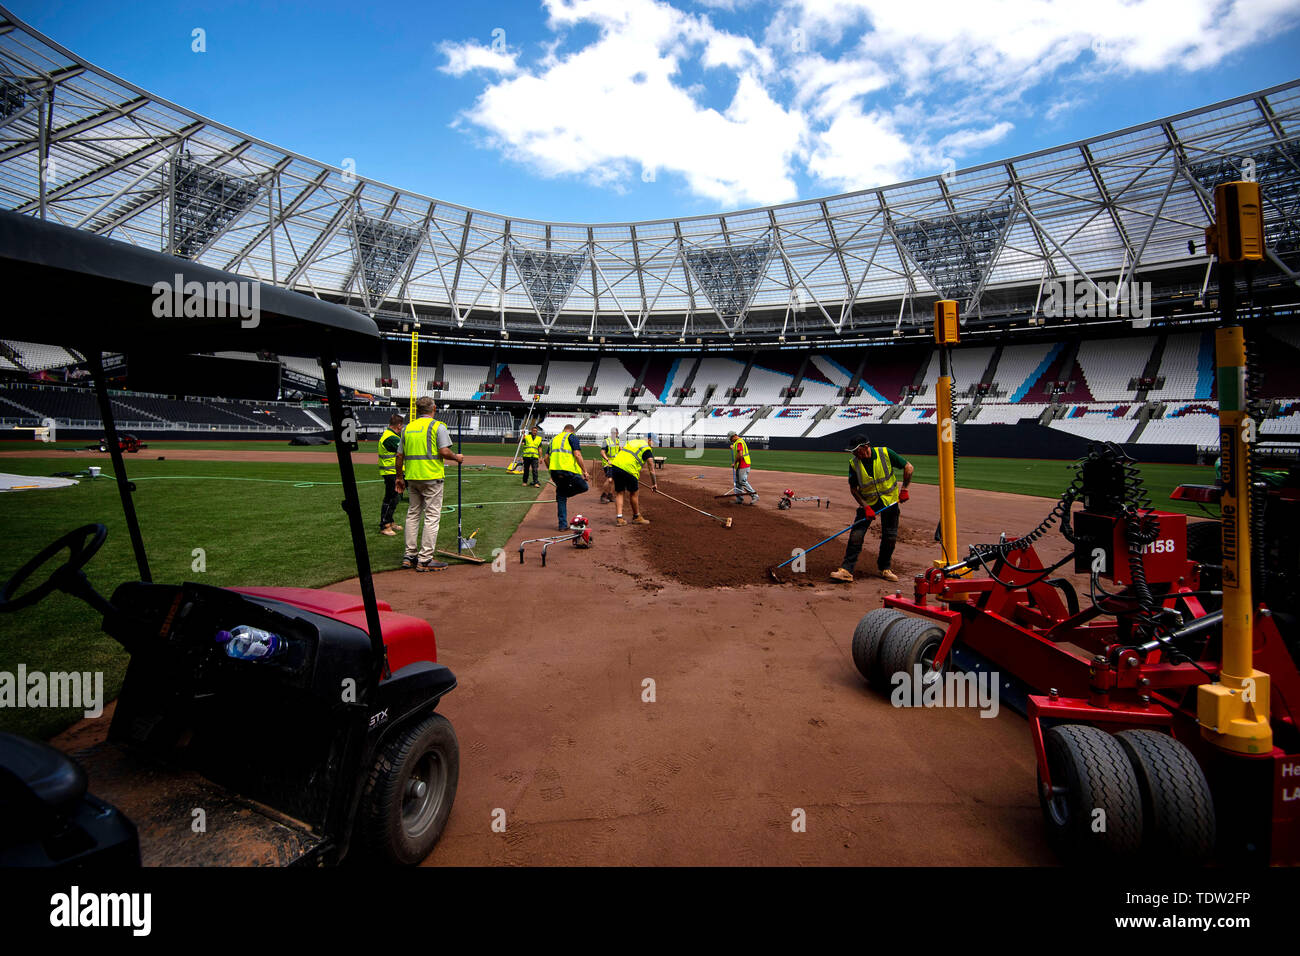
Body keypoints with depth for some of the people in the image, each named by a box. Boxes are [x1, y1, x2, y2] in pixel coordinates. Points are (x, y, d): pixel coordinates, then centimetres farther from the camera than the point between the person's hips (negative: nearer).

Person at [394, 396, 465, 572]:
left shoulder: (407, 427, 11)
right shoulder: (437, 426, -6)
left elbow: (400, 455, 12)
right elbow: (444, 452, -15)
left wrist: (399, 477, 21)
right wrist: (456, 458, 4)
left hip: (411, 478, 6)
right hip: (431, 478, -6)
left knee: (413, 514, 15)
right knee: (432, 516, -1)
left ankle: (409, 556, 18)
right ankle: (425, 560, -2)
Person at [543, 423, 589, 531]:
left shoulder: (554, 439, 24)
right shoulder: (572, 437, 5)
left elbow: (546, 458, 20)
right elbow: (577, 455, -8)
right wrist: (585, 471, -5)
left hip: (554, 470, 7)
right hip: (568, 470, -7)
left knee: (561, 498, 13)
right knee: (584, 487, 12)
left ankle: (563, 525, 12)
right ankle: (566, 493, -7)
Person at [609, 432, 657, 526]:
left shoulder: (631, 441, 24)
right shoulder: (647, 450, 6)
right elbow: (652, 470, 5)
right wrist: (654, 484, 13)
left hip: (616, 465, 6)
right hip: (629, 469, -6)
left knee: (619, 493, 13)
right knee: (634, 494, 13)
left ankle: (619, 518, 6)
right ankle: (637, 517, 28)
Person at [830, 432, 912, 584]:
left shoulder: (886, 453, -18)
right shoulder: (854, 463, -13)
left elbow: (908, 467, -6)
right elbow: (853, 489, -5)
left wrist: (904, 489, -10)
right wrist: (865, 507, -14)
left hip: (890, 501, 0)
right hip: (868, 502, 0)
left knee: (890, 537, 3)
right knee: (856, 534, -11)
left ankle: (885, 568, 24)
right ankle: (846, 570, -9)